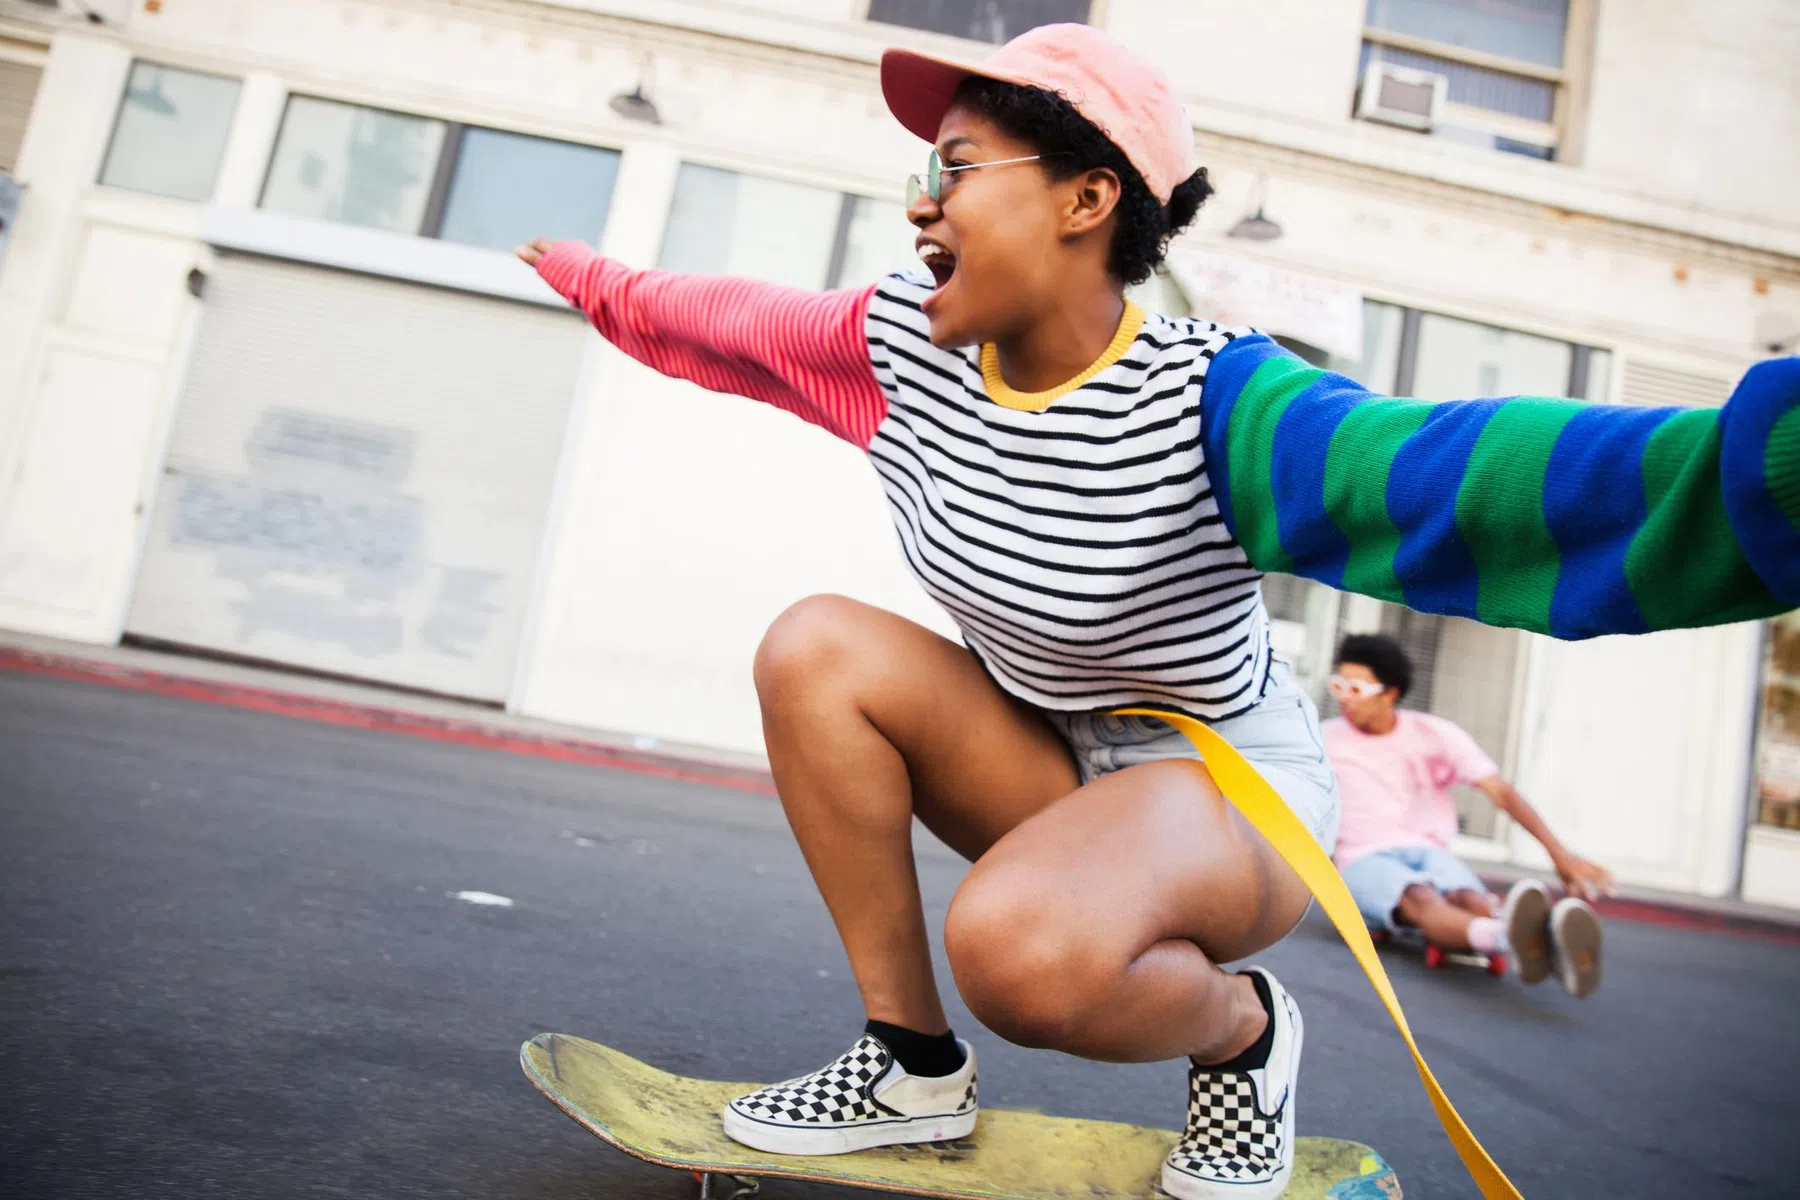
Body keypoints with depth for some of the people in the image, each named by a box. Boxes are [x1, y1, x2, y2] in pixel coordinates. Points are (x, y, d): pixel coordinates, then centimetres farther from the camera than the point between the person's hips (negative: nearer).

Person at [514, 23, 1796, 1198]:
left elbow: (1456, 476, -46)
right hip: (1049, 763, 7)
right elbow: (720, 321, 10)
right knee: (816, 648, -14)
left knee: (1021, 947, -36)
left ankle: (1241, 1029, 3)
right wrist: (590, 277, 21)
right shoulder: (903, 343, -7)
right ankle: (916, 1066, -3)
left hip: (1233, 781, -6)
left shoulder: (1206, 400, -28)